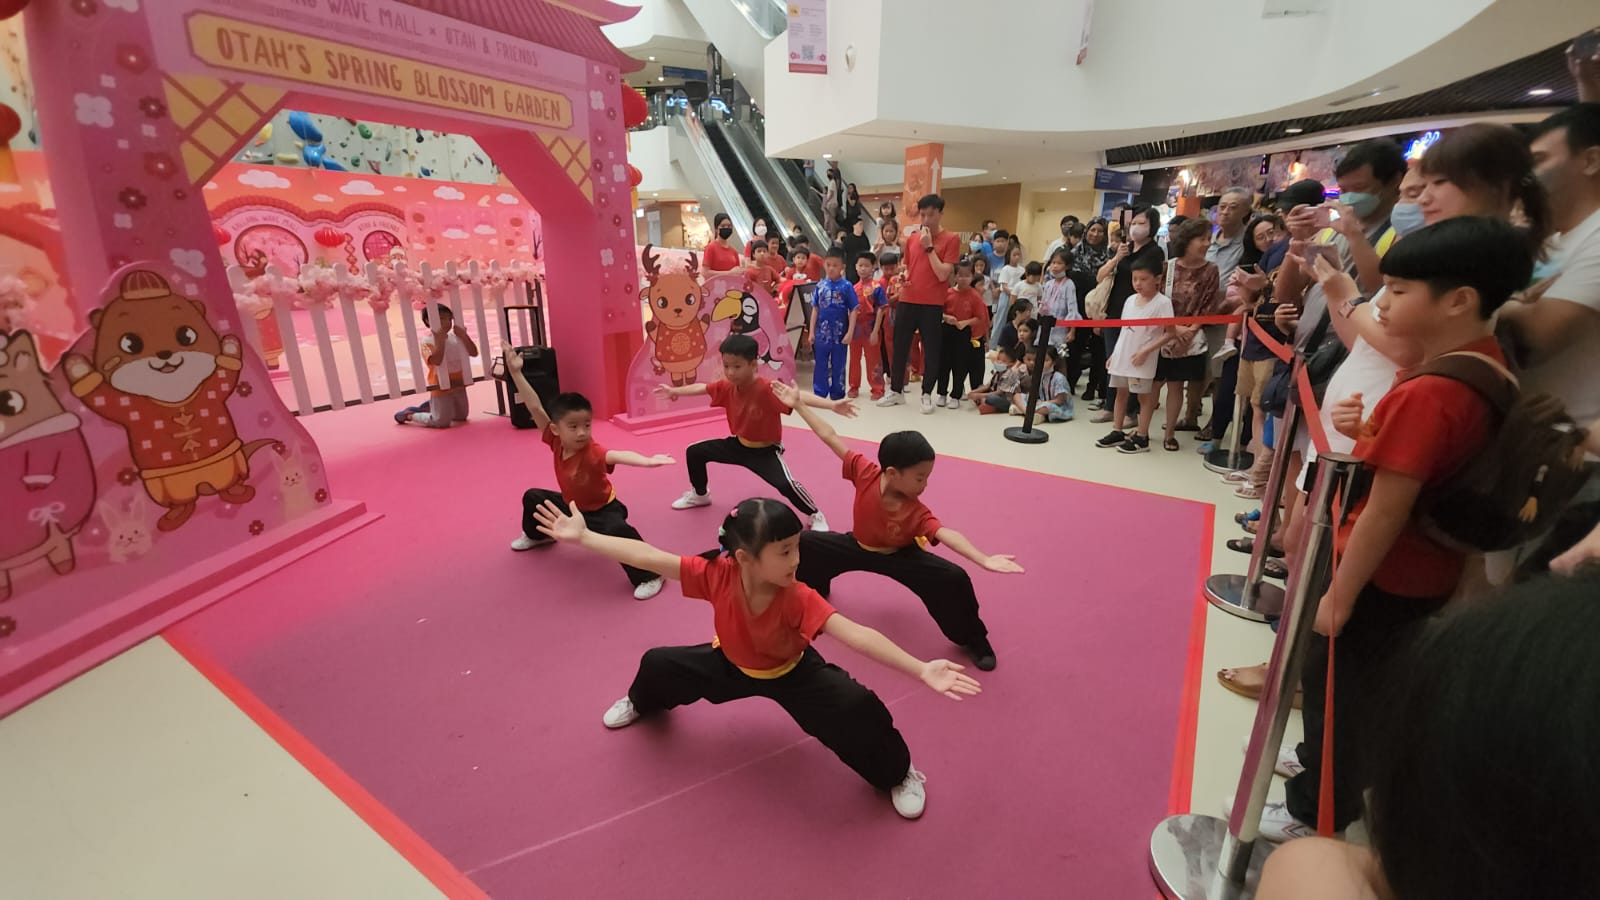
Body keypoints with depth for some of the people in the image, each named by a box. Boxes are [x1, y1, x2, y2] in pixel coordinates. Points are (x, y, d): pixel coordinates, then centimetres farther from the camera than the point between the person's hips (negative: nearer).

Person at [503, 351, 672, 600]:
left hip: (602, 510, -7)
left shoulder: (593, 453, -35)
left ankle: (649, 575, -24)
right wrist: (516, 372, -25)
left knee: (617, 531, -36)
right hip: (571, 505, 7)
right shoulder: (556, 442, -19)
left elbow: (619, 456, -55)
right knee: (533, 497, 19)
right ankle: (537, 535, 51)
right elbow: (535, 408, -21)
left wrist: (647, 461, -75)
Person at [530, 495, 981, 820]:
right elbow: (647, 557, -31)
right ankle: (642, 703, 41)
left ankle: (899, 773, 10)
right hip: (733, 664, 3)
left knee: (858, 711, -24)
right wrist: (582, 536, -30)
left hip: (792, 673, -2)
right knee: (658, 664, -1)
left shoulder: (799, 599, -38)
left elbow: (857, 635, -46)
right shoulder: (717, 574, -34)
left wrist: (921, 670, -57)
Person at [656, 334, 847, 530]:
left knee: (785, 484, -31)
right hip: (739, 445, 7)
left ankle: (816, 516, -4)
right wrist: (674, 391, 21)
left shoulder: (767, 389, -32)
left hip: (766, 450, -7)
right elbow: (701, 388, 6)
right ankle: (699, 495, 38)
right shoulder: (727, 386, -13)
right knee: (694, 452, 11)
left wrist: (832, 405, -57)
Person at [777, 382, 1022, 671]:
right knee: (800, 543, -7)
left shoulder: (917, 512, -32)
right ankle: (813, 588, 28)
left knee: (954, 579, -24)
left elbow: (946, 534, -45)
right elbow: (830, 438, -26)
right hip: (858, 547, 3)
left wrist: (984, 560, -62)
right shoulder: (866, 472, -31)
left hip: (899, 556, -2)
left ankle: (973, 638, 5)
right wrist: (798, 404, -21)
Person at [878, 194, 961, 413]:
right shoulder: (911, 239, 10)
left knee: (930, 349, 3)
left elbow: (942, 274, -13)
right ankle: (896, 391, 21)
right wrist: (902, 277, 1)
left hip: (933, 304, -4)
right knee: (900, 346, 8)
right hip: (907, 300, 5)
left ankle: (927, 395, 15)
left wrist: (929, 247, -14)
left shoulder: (951, 239, -4)